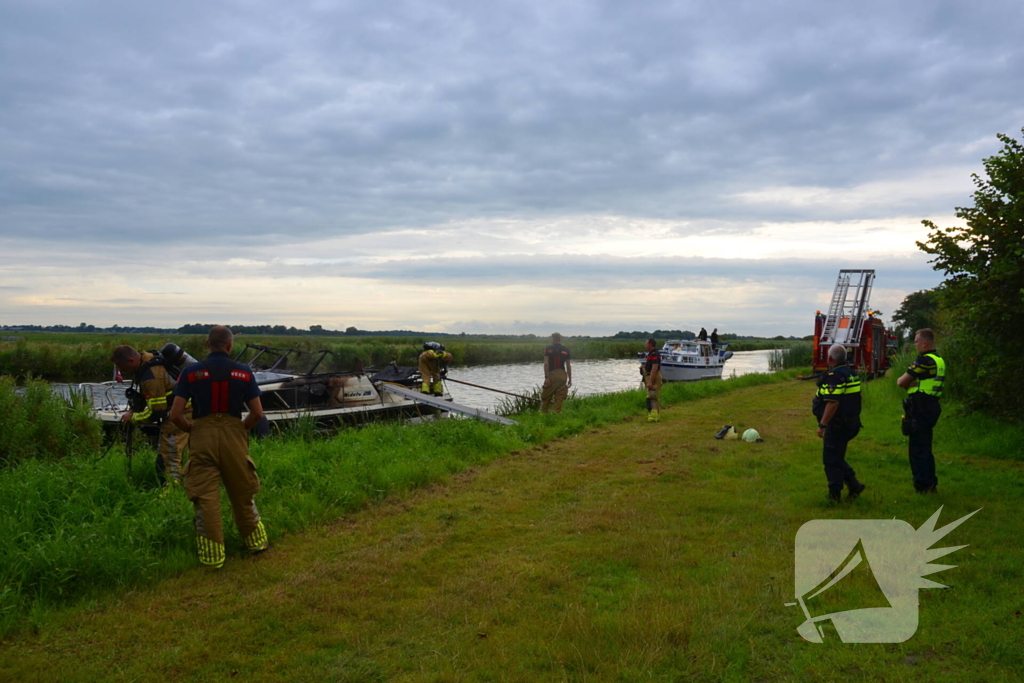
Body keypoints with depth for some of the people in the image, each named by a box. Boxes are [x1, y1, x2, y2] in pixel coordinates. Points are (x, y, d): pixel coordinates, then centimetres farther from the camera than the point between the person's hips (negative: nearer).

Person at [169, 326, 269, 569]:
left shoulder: (191, 372, -1)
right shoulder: (244, 371, 1)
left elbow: (175, 414, -5)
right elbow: (257, 413, 0)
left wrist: (190, 428, 13)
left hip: (202, 438, -1)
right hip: (234, 436, 1)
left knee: (205, 497, 6)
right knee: (242, 493, 16)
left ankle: (212, 556, 10)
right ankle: (256, 541, 28)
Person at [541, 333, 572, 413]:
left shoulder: (548, 349, 1)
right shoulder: (566, 350, 6)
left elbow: (546, 364, -9)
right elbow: (569, 366, 4)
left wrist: (546, 377, -12)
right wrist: (570, 379, 9)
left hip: (551, 374, -2)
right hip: (562, 375, 2)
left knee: (546, 398, 9)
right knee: (559, 398, 6)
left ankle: (543, 414, 12)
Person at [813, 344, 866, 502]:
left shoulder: (833, 377, -21)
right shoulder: (852, 374, 11)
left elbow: (833, 404, -27)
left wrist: (822, 425, -22)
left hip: (837, 426, -9)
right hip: (851, 423, 9)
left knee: (831, 459, 3)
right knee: (837, 457, 20)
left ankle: (835, 493, 10)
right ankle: (853, 484, 18)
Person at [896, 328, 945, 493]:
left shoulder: (925, 360, -16)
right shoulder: (938, 360, 15)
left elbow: (901, 382, -13)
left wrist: (910, 384, 8)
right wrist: (914, 384, -5)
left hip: (920, 408, -10)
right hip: (931, 406, 10)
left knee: (918, 448, -4)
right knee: (925, 447, 17)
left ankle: (923, 486, -2)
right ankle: (930, 484, 24)